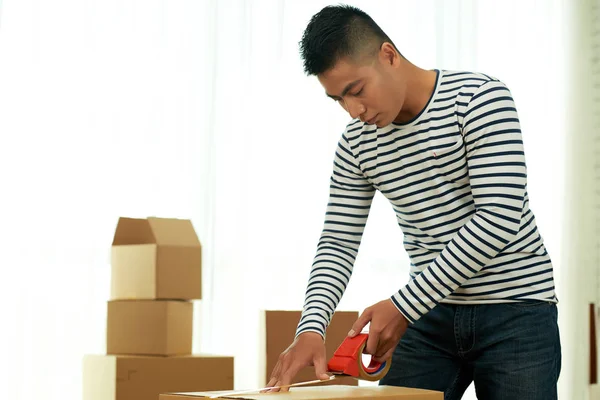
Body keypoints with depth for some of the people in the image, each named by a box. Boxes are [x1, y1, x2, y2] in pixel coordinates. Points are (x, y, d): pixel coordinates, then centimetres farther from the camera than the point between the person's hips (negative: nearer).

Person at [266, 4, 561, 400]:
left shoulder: (481, 97, -13)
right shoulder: (356, 145, 2)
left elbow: (500, 217, -21)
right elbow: (338, 242, 4)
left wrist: (404, 305, -21)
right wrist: (311, 327, -15)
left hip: (515, 309, -4)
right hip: (430, 315, 4)